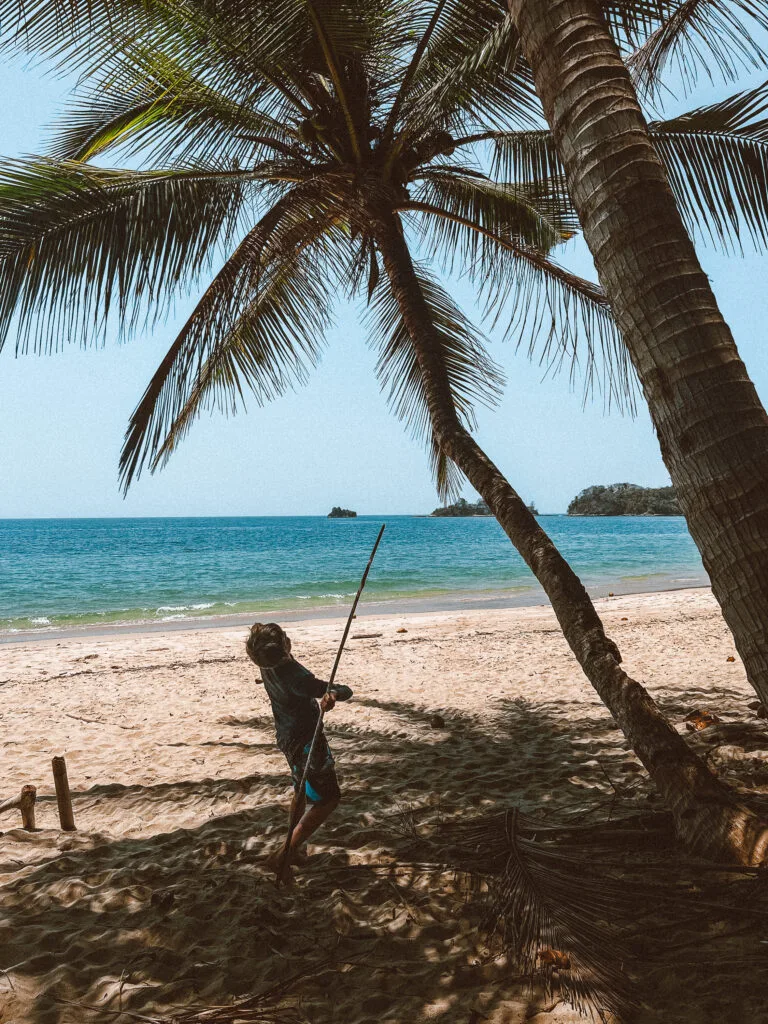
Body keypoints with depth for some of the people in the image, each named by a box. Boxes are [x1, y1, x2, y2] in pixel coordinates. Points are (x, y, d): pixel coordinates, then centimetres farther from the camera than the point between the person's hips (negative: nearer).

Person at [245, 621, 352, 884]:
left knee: (302, 791, 27)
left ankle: (293, 848, 41)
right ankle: (282, 857, -1)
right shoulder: (297, 677, -36)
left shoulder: (268, 668, -13)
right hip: (306, 742, -8)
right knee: (328, 798, 1)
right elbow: (346, 690, -38)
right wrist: (333, 694, -56)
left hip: (287, 738, 8)